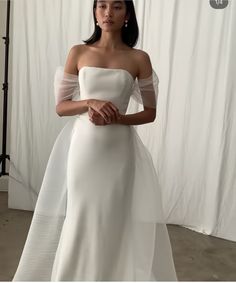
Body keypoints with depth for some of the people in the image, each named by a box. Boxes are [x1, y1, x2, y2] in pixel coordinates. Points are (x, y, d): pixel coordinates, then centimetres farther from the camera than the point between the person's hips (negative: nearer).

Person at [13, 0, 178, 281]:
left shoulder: (139, 59, 2)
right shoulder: (78, 53, 4)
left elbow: (150, 113, 5)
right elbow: (60, 106, 4)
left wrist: (116, 118, -12)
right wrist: (90, 103, -15)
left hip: (119, 149, 0)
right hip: (83, 146, 1)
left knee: (114, 220, 4)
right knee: (78, 219, 6)